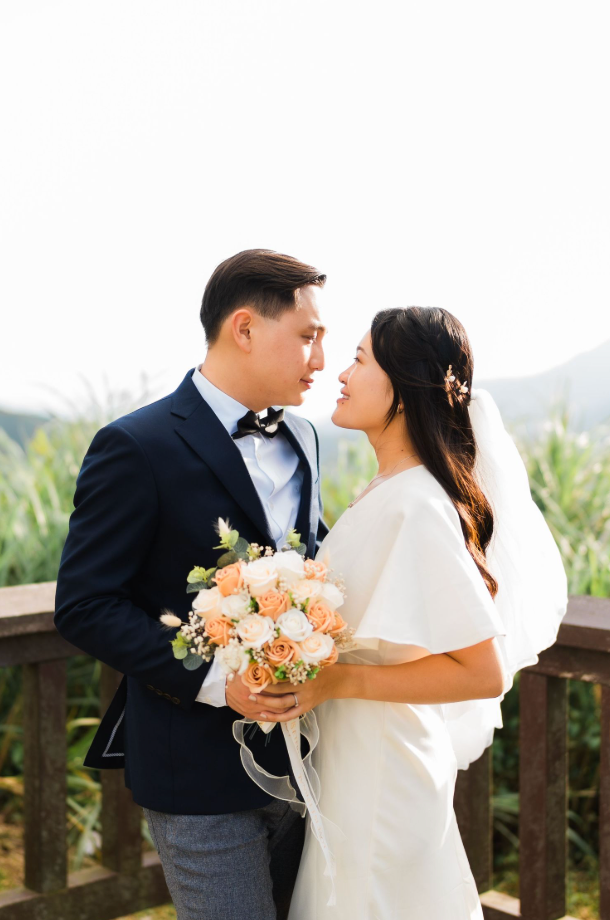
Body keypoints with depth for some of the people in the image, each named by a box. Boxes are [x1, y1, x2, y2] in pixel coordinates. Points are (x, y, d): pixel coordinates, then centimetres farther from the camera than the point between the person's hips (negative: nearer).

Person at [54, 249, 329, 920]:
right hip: (200, 770, -7)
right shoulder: (137, 447, -14)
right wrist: (215, 683, -24)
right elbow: (84, 607, -16)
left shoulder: (300, 440, 9)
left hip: (298, 756, 7)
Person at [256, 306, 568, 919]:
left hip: (380, 767, -9)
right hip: (353, 751, 9)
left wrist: (335, 681, -25)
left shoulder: (417, 507, -25)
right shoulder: (390, 489, 3)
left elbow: (484, 672, -27)